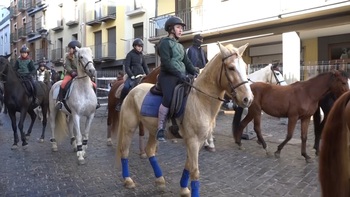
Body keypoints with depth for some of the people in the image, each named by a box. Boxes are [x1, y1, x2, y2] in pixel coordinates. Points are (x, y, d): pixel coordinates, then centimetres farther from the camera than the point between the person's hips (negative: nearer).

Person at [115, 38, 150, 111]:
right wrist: (131, 76, -16)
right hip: (132, 76, -5)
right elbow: (127, 67, -6)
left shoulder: (141, 55, 15)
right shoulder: (130, 54, 0)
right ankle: (119, 103, -13)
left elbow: (145, 67, 18)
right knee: (126, 87, -28)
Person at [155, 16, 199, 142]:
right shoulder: (165, 42, -1)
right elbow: (166, 62, -13)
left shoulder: (180, 46, 24)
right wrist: (179, 73, -21)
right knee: (168, 99, -29)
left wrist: (194, 72, -1)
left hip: (181, 77, 8)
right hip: (168, 76, -8)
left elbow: (186, 61, 18)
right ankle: (160, 129, -18)